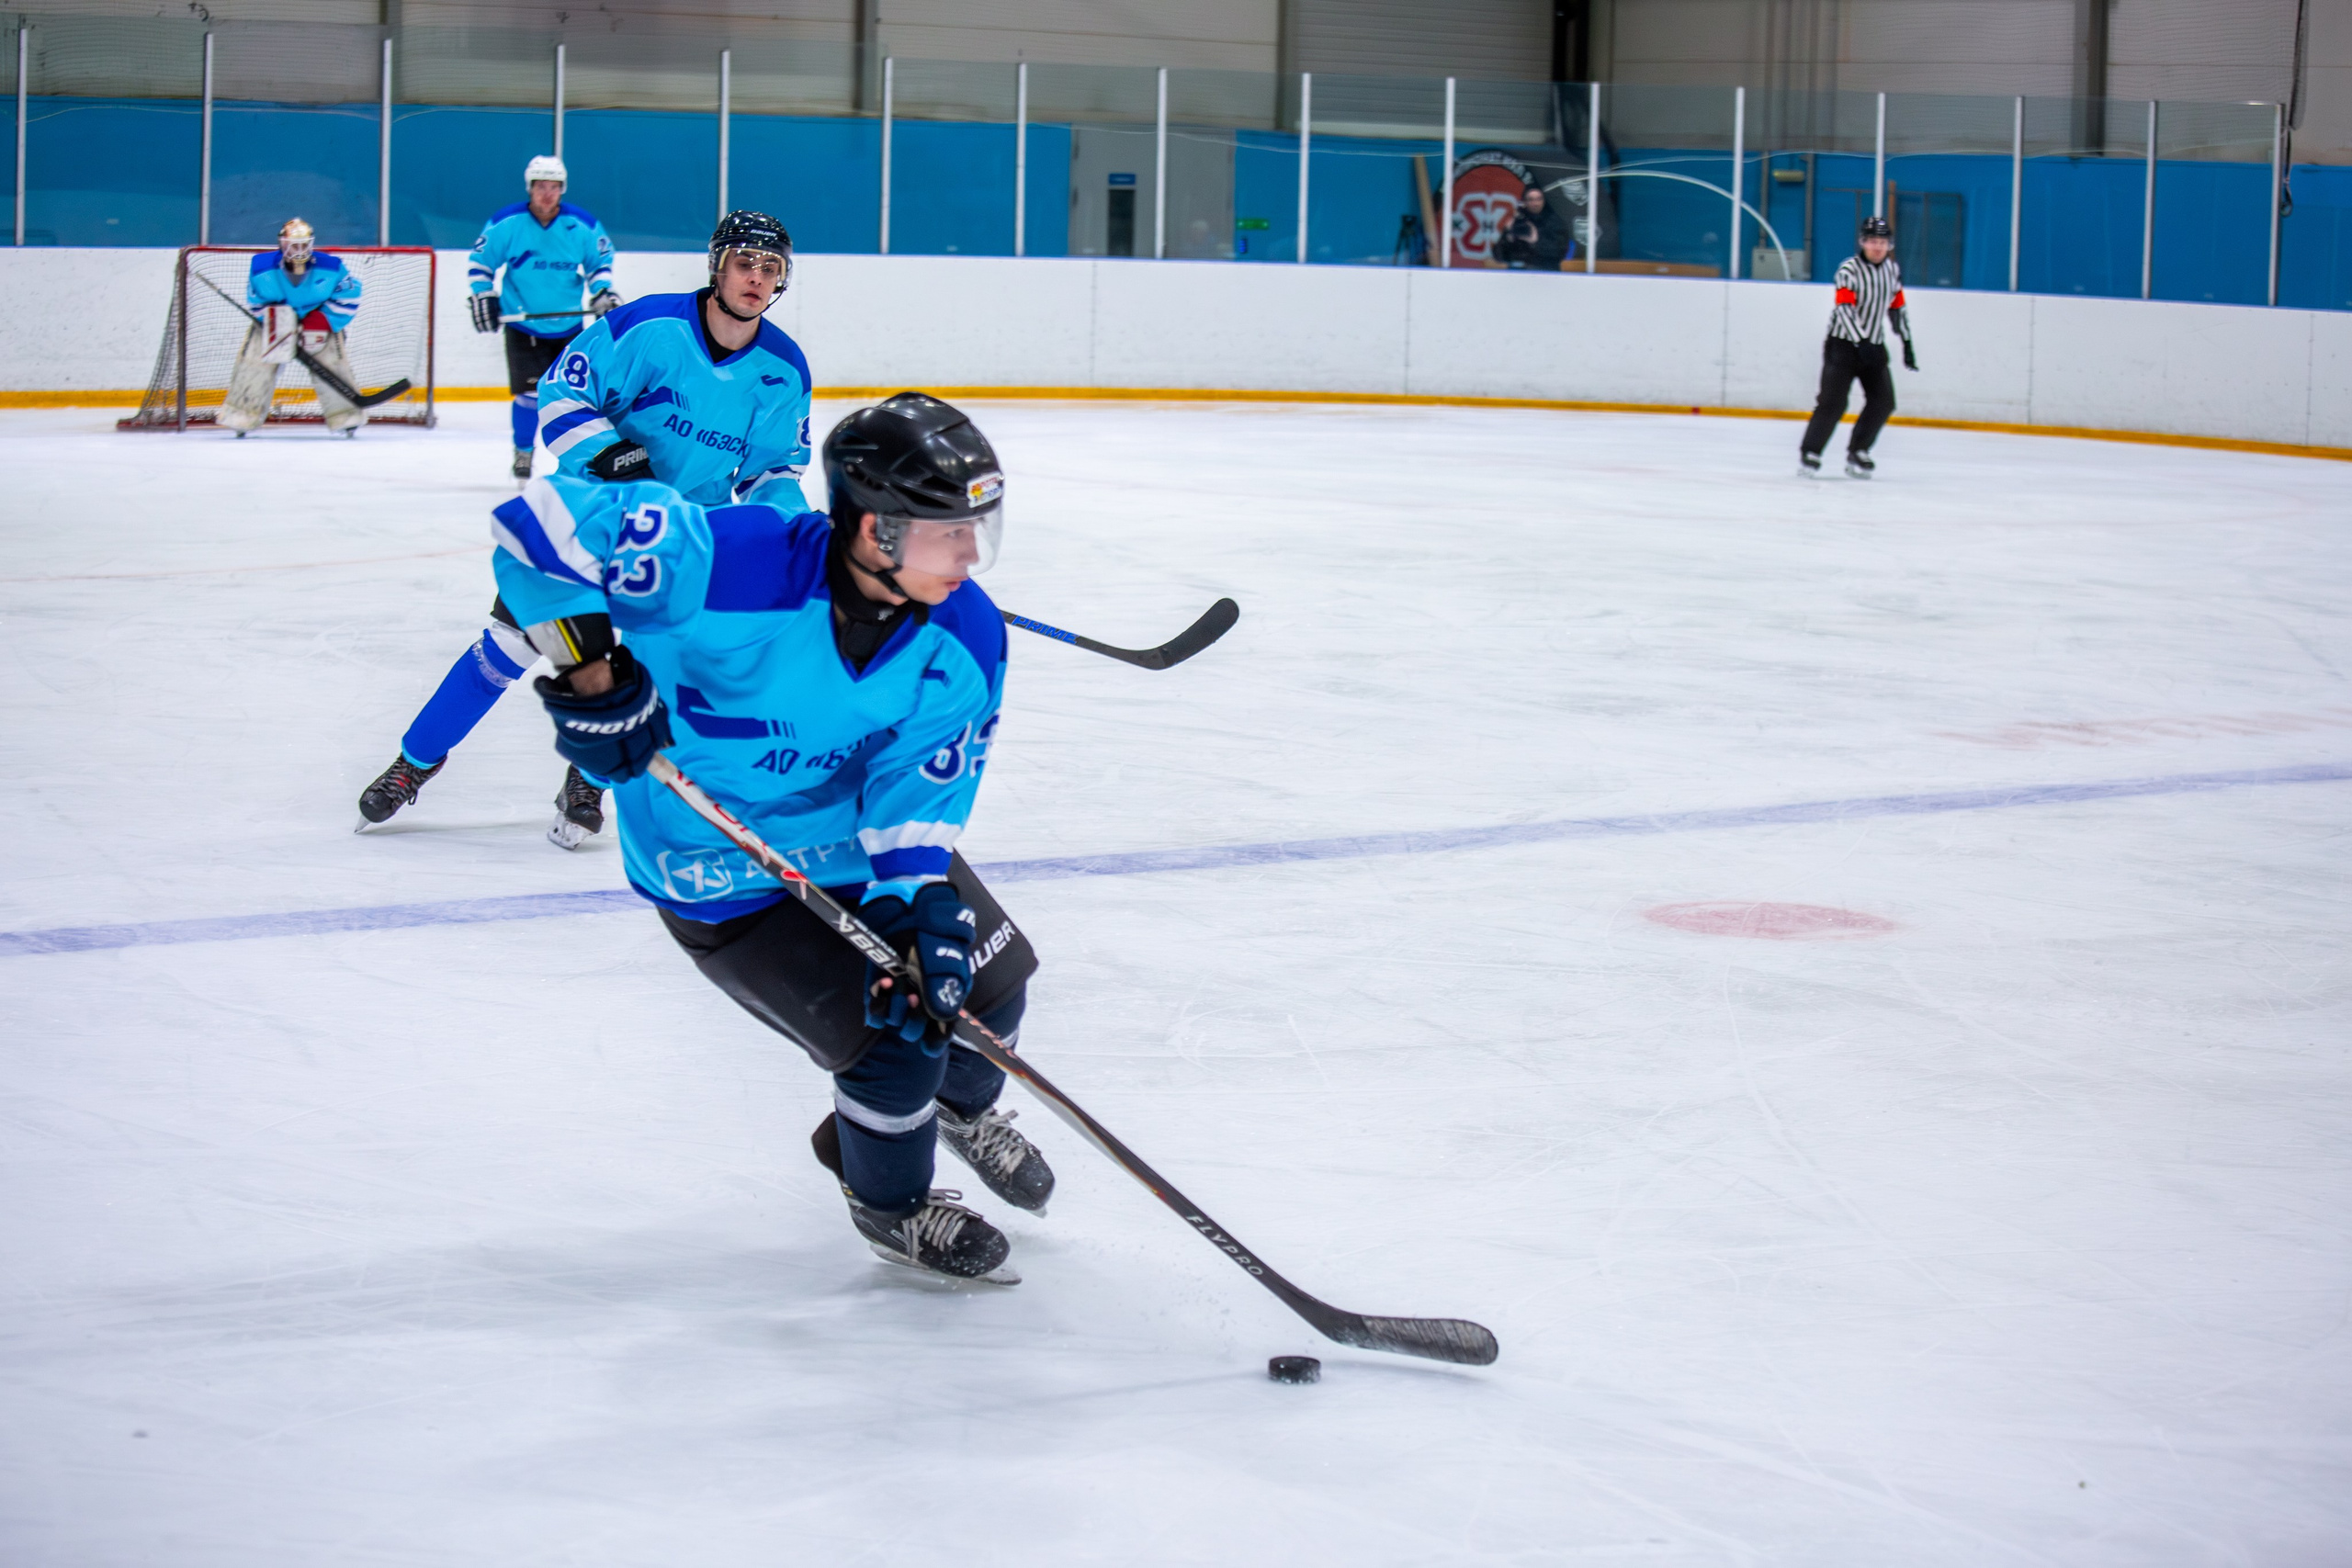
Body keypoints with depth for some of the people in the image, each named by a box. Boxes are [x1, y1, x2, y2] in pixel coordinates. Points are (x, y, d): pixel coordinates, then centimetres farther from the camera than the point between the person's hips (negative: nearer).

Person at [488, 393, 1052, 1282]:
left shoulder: (965, 641, -19)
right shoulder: (733, 563, -36)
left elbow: (917, 795, -15)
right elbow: (540, 525, -35)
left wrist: (919, 910, -31)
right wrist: (593, 670, -35)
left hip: (858, 841, 6)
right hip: (720, 873, -6)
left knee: (984, 981, 11)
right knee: (892, 1043, -11)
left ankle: (965, 1107, 49)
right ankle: (891, 1205, 22)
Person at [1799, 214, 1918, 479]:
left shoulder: (1893, 270, 6)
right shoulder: (1849, 269, -15)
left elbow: (1897, 308, 15)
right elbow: (1844, 309, -24)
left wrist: (1907, 344, 13)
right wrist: (1861, 343, -33)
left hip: (1874, 345, 6)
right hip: (1843, 344, -6)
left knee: (1883, 402, 0)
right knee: (1833, 402, -12)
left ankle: (1857, 453, 11)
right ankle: (1809, 454, -3)